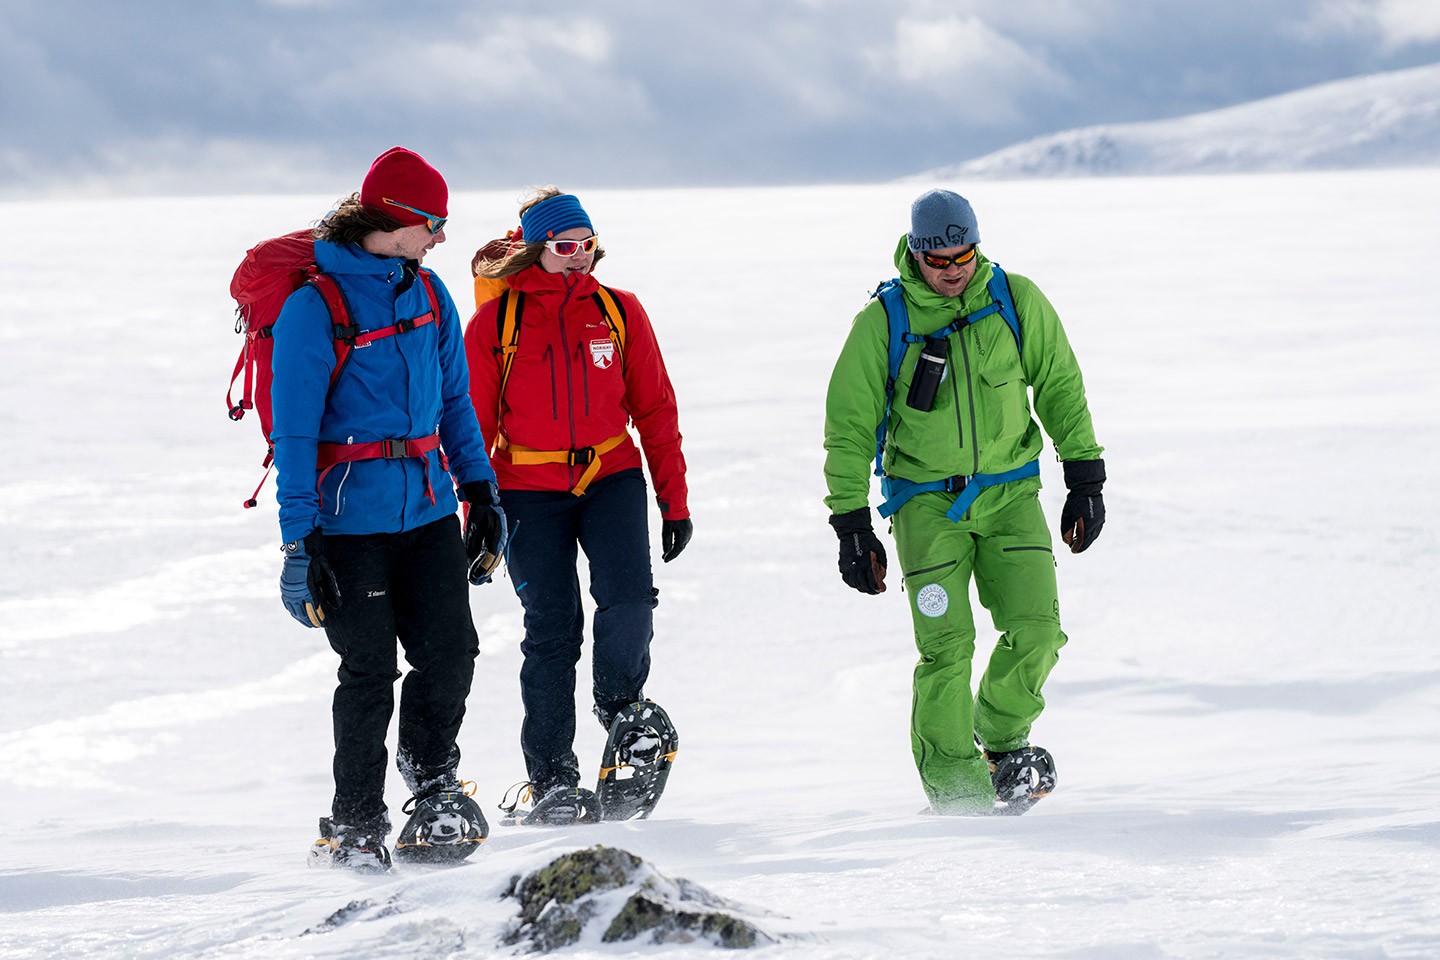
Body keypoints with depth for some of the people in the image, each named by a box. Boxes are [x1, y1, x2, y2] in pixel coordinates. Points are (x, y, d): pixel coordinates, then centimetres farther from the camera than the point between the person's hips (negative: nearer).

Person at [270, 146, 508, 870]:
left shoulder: (427, 293, 10)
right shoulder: (314, 306, -10)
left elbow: (453, 399, 19)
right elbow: (294, 430, -11)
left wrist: (479, 486, 13)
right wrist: (298, 539, -14)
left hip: (428, 509, 5)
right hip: (350, 512, -5)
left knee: (450, 656, -3)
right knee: (368, 674, -1)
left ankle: (431, 783, 24)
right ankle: (355, 826, 12)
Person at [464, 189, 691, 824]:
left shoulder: (619, 312, 5)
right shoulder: (494, 322, -2)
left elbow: (655, 409, 9)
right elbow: (473, 422, 3)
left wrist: (675, 501, 7)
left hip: (612, 478, 1)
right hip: (530, 491, -1)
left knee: (629, 598, -19)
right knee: (551, 628, -2)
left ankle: (619, 701, 13)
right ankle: (552, 777, 8)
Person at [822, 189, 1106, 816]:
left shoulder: (1017, 303, -2)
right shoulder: (882, 323, -8)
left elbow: (1060, 388, 8)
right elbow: (848, 426, -2)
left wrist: (1085, 478, 5)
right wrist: (851, 523, -5)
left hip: (1009, 491, 2)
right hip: (927, 499, -2)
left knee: (1036, 628, -10)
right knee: (946, 643, -11)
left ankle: (1002, 739, 15)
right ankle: (953, 781, -2)